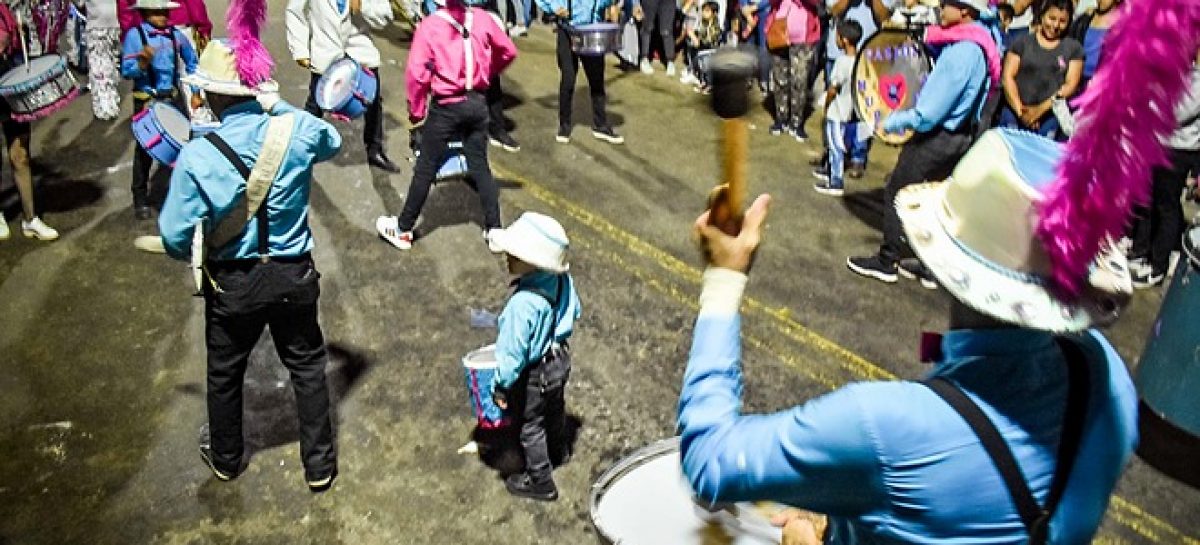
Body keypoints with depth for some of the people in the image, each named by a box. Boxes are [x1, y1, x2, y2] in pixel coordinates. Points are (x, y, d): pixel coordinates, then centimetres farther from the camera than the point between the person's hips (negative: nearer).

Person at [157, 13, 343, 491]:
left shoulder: (197, 156, -20)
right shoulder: (297, 130, -15)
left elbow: (175, 238, -14)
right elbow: (333, 142, 11)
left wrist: (198, 254, 9)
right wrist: (279, 105, 12)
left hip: (231, 284, -1)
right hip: (293, 276, 1)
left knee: (224, 373, 23)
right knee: (307, 368, 19)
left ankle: (225, 459, 46)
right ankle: (320, 465, 29)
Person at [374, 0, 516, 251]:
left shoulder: (429, 25, -12)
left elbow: (417, 73, -15)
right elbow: (509, 51, 9)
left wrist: (416, 110, -2)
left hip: (446, 108, -3)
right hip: (477, 103, 3)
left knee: (426, 169, 8)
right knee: (480, 166, 15)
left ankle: (403, 230, 23)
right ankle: (494, 231, 16)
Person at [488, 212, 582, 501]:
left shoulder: (523, 303, -39)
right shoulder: (563, 280, -16)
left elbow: (513, 352, -29)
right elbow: (575, 312, 4)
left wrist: (501, 387, -15)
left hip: (534, 374, -7)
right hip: (561, 358, 8)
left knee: (530, 425, 17)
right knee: (555, 409, 32)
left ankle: (539, 481, 35)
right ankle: (559, 452, 59)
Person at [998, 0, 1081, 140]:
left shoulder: (1073, 47, 12)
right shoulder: (1022, 42, 12)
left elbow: (1071, 84, 3)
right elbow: (1008, 76, 3)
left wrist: (1041, 109, -12)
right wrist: (1019, 109, -11)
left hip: (1052, 116, 0)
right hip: (1015, 113, 0)